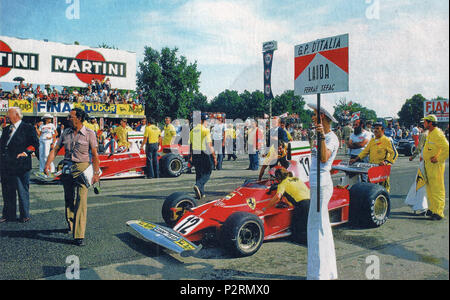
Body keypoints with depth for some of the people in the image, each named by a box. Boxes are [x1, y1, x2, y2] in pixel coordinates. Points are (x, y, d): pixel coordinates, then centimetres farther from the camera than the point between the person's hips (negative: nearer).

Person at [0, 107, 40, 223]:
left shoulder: (28, 128, -1)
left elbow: (35, 144, -4)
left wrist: (25, 152, -14)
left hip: (20, 164, -6)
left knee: (22, 190, 1)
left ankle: (25, 215, 12)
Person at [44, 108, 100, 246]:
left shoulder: (89, 133, -2)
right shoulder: (66, 133, 10)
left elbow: (95, 155, -3)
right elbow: (55, 149, 10)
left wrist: (96, 173, -7)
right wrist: (47, 164, -5)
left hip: (82, 168, -5)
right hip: (67, 168, 5)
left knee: (81, 201, -11)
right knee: (68, 199, 14)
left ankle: (79, 235, -11)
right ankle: (71, 225, 35)